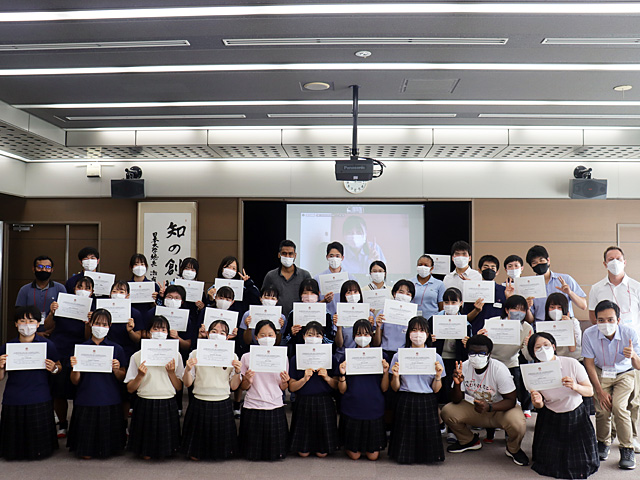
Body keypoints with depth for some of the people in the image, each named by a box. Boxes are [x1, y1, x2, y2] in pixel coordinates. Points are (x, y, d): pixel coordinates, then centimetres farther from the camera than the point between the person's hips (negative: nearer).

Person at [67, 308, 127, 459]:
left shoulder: (116, 349, 5)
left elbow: (122, 379, 7)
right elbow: (75, 382, 6)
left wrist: (116, 370, -13)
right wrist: (75, 368, -13)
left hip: (110, 402, 0)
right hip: (86, 402, 0)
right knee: (86, 454, 2)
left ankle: (108, 450, 31)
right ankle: (88, 451, 30)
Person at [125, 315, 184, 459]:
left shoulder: (175, 355, 5)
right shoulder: (137, 356, 2)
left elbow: (179, 387, 5)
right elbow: (130, 389, 2)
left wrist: (171, 372, -11)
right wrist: (140, 376, -15)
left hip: (168, 405, 1)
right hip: (145, 405, -1)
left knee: (164, 453, 6)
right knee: (146, 455, 4)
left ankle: (162, 452, 36)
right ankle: (146, 452, 34)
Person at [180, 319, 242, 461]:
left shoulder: (232, 356, 4)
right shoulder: (196, 354, 1)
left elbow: (234, 387, 3)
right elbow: (187, 384, 1)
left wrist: (237, 372, -14)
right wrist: (188, 369, -17)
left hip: (222, 405, 1)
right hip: (200, 404, -1)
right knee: (194, 455, 10)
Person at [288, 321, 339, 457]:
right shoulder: (296, 359, 3)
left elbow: (337, 386, 3)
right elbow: (291, 388, -1)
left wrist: (326, 377, -15)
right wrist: (305, 379, -17)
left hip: (324, 404, 0)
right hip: (303, 404, 0)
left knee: (322, 453, 1)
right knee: (303, 453, 2)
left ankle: (320, 448, 33)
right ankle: (307, 447, 34)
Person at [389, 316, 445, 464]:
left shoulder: (435, 357, 5)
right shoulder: (399, 356, 3)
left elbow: (436, 390, 7)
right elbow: (395, 388, 7)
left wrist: (438, 375, -11)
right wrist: (395, 376, -13)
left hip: (427, 403, 1)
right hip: (406, 403, 0)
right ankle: (406, 453, 29)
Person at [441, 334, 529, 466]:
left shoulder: (499, 369, -24)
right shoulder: (463, 367, -15)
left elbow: (510, 401, -22)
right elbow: (456, 401, -9)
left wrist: (488, 407, -39)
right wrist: (457, 384, -31)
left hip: (500, 408, -3)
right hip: (474, 407, 4)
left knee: (517, 425, -34)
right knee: (447, 412, -18)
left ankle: (513, 449, 5)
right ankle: (469, 441, 12)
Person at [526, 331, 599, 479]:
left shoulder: (572, 364, -16)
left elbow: (590, 391, -9)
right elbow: (540, 406, -1)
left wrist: (575, 386, -30)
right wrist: (537, 402, -25)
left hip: (577, 417, -1)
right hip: (551, 419, 1)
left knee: (582, 465, -2)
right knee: (549, 464, -2)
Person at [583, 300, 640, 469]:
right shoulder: (589, 334, -22)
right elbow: (589, 363, -11)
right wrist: (600, 391, -13)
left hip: (624, 374, -1)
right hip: (600, 373, 1)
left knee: (618, 407, -21)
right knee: (602, 409, -15)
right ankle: (603, 443, 13)